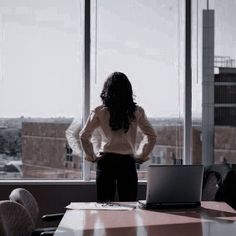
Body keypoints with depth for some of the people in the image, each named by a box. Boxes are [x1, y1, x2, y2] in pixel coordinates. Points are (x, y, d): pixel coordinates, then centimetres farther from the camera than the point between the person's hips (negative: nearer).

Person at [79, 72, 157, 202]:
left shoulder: (99, 112, -2)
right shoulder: (137, 112, 0)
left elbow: (84, 136, 0)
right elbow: (151, 136, 4)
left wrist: (92, 156, 10)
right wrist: (140, 156, 12)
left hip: (105, 162, 0)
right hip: (128, 163, 0)